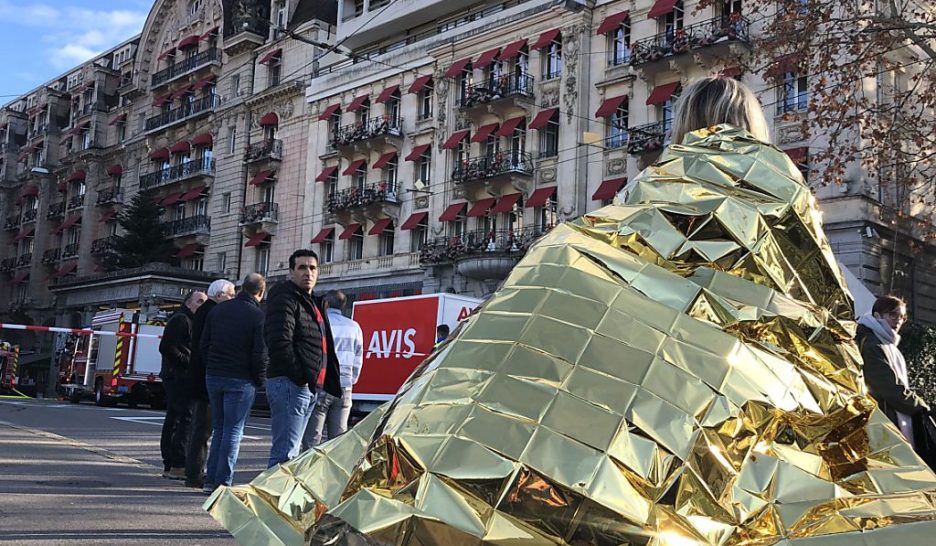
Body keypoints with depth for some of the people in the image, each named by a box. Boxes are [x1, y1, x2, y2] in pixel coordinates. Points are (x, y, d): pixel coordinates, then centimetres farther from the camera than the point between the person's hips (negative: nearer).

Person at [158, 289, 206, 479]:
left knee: (172, 419, 11)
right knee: (186, 417, -13)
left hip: (173, 377, 11)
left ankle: (169, 466, 16)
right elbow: (166, 348, -18)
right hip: (177, 376, -11)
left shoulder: (190, 321, 22)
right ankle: (178, 466, -13)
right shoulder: (180, 319, -9)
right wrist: (189, 362, -16)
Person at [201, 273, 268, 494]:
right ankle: (223, 482, 0)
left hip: (213, 377, 5)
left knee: (218, 428, 15)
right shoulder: (258, 316, -10)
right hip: (240, 380, -5)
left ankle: (211, 480, 14)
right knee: (233, 431, 1)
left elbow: (204, 344, 10)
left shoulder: (218, 309, 8)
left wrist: (211, 369, 16)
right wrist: (259, 380, 0)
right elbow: (261, 353, -13)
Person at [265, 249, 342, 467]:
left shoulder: (311, 302, 21)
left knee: (292, 450, 15)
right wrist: (300, 376, -19)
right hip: (289, 383, -10)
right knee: (284, 452, -11)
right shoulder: (285, 299, -10)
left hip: (307, 387, 10)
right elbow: (280, 342, -21)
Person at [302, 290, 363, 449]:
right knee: (338, 437, 8)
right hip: (344, 389, 5)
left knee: (312, 437, -1)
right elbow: (358, 360, 12)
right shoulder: (354, 327, 10)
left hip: (321, 386, -4)